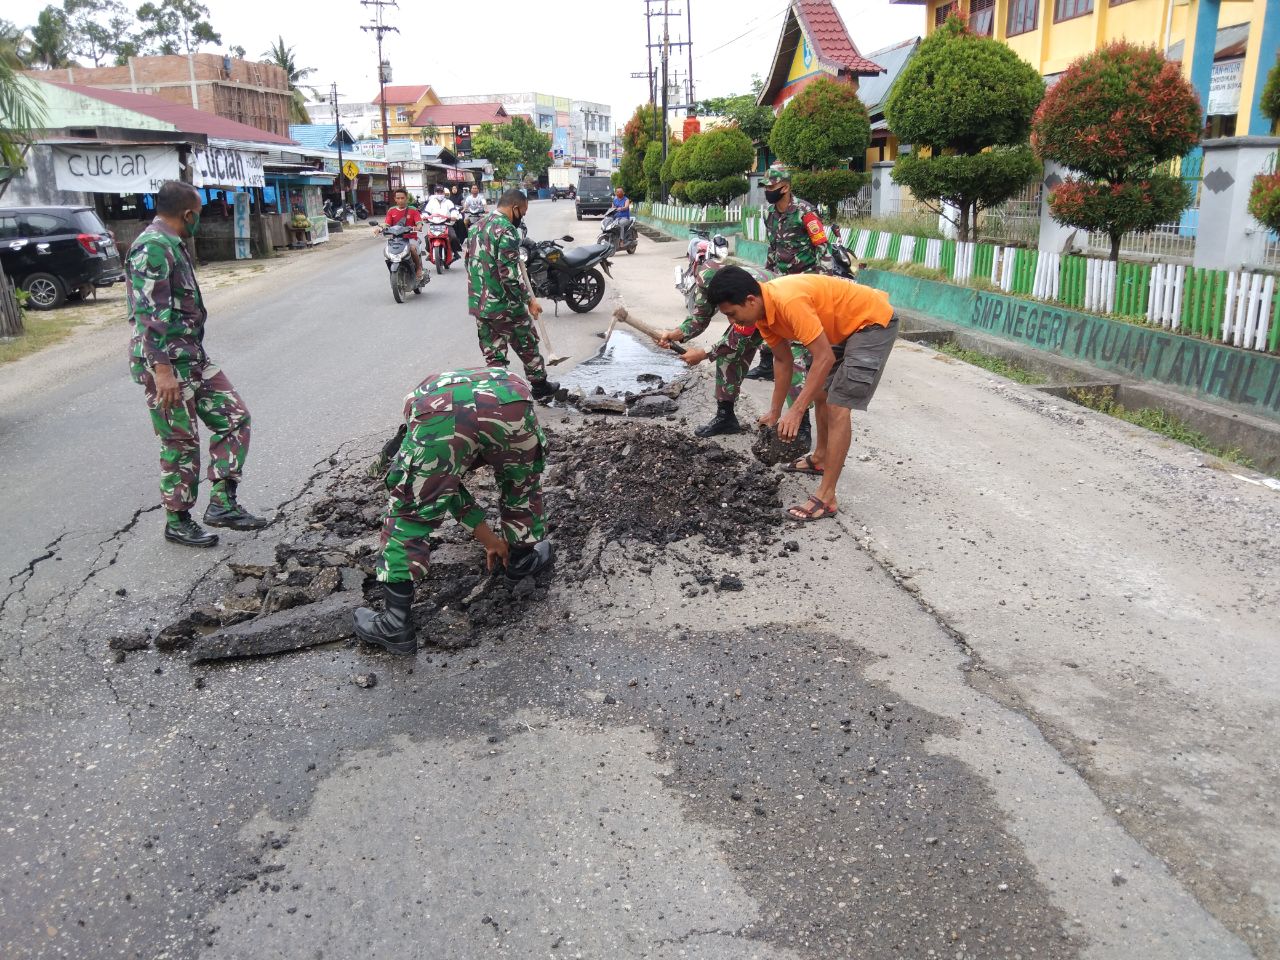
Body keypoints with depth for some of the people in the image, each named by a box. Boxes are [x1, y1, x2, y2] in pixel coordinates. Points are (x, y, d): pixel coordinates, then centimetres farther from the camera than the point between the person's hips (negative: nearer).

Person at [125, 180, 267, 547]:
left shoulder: (172, 245, 13)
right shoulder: (151, 248, -17)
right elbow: (149, 314, -24)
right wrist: (163, 370, -27)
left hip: (194, 357, 10)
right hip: (166, 363, -10)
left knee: (234, 418, 7)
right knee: (180, 443, 1)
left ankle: (222, 503, 10)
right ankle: (177, 521, 16)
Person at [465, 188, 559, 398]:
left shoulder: (477, 227, 10)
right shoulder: (507, 231, -17)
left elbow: (470, 263, 18)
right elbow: (509, 275, -23)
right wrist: (530, 299, -14)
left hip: (479, 305, 7)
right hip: (505, 306, -7)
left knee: (493, 356, 11)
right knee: (528, 346, 15)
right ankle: (540, 385, 31)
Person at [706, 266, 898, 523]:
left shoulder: (788, 301, -34)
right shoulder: (762, 310, -5)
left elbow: (825, 358, -32)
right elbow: (783, 360, 7)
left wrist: (796, 411, -32)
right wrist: (774, 412, 10)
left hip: (873, 321, -9)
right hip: (844, 326, 9)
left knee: (838, 408, -15)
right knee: (820, 393, 22)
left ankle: (825, 498, -13)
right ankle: (822, 458, 44)